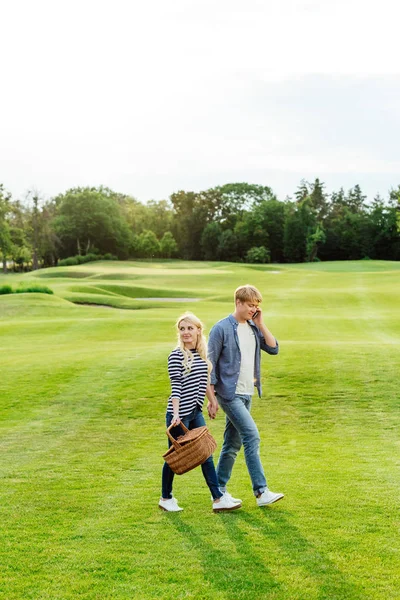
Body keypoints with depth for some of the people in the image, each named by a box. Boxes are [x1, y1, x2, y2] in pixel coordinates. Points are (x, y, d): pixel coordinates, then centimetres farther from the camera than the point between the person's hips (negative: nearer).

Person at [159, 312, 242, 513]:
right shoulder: (176, 356, -13)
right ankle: (166, 498, 22)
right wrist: (176, 413, -23)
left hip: (196, 412, 7)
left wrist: (213, 401, 24)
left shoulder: (202, 354, 7)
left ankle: (218, 498, 9)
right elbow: (176, 387, -17)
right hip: (180, 414, -6)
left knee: (206, 454, 5)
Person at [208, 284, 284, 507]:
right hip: (230, 394, -7)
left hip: (247, 394, 7)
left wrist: (261, 324, -5)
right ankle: (261, 492, -10)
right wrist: (211, 397, -10)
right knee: (252, 437, -13)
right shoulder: (222, 328, -10)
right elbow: (210, 363, -9)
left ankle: (219, 491, 22)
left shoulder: (254, 328, 10)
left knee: (233, 443, 12)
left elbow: (274, 349, 0)